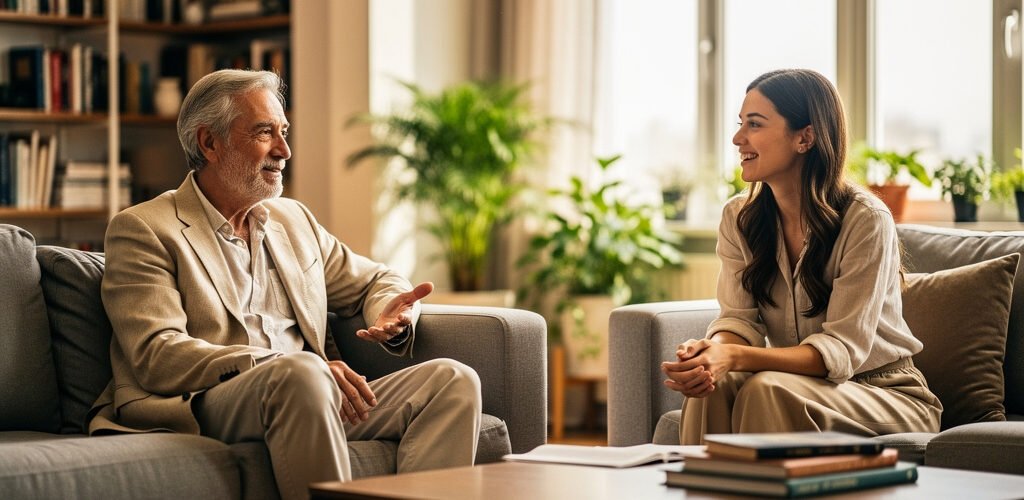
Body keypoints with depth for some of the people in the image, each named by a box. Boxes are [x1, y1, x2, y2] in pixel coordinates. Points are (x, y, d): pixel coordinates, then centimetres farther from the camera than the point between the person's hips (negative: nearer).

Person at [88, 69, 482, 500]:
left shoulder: (294, 219, 24)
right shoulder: (141, 230, 3)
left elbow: (376, 282, 34)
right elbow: (157, 356, -10)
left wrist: (393, 314, 6)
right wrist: (297, 368, -22)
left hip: (311, 400, 7)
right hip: (201, 407, -7)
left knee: (453, 379, -14)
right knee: (302, 371, -37)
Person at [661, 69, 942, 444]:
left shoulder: (865, 220, -19)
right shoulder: (738, 218, 0)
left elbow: (842, 349, -23)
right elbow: (739, 316, -5)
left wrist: (734, 357, -37)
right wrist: (713, 347, -31)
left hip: (887, 396, -4)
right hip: (804, 386, 5)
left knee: (768, 389, -32)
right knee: (713, 382, -26)